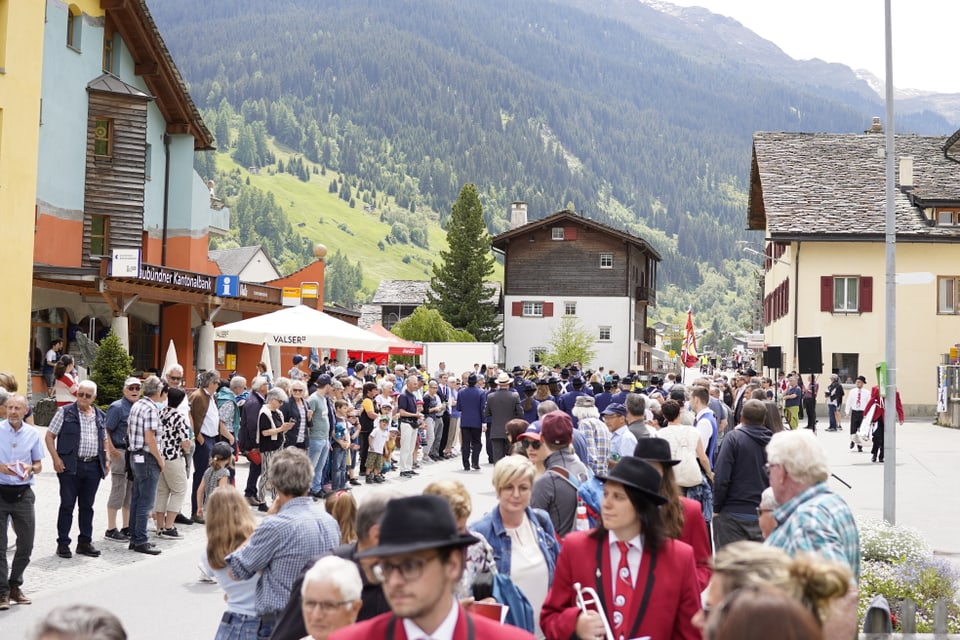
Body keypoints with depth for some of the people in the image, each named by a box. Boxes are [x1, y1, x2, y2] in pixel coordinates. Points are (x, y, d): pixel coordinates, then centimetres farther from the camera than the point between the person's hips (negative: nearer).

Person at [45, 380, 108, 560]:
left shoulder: (101, 416, 12)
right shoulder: (65, 412, -1)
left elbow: (104, 440, 21)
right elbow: (49, 436, -1)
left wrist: (105, 460, 8)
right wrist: (56, 458, -10)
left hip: (93, 466, 4)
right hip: (70, 466, -4)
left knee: (87, 506, 11)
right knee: (67, 505, 0)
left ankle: (85, 542, 19)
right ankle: (63, 543, 7)